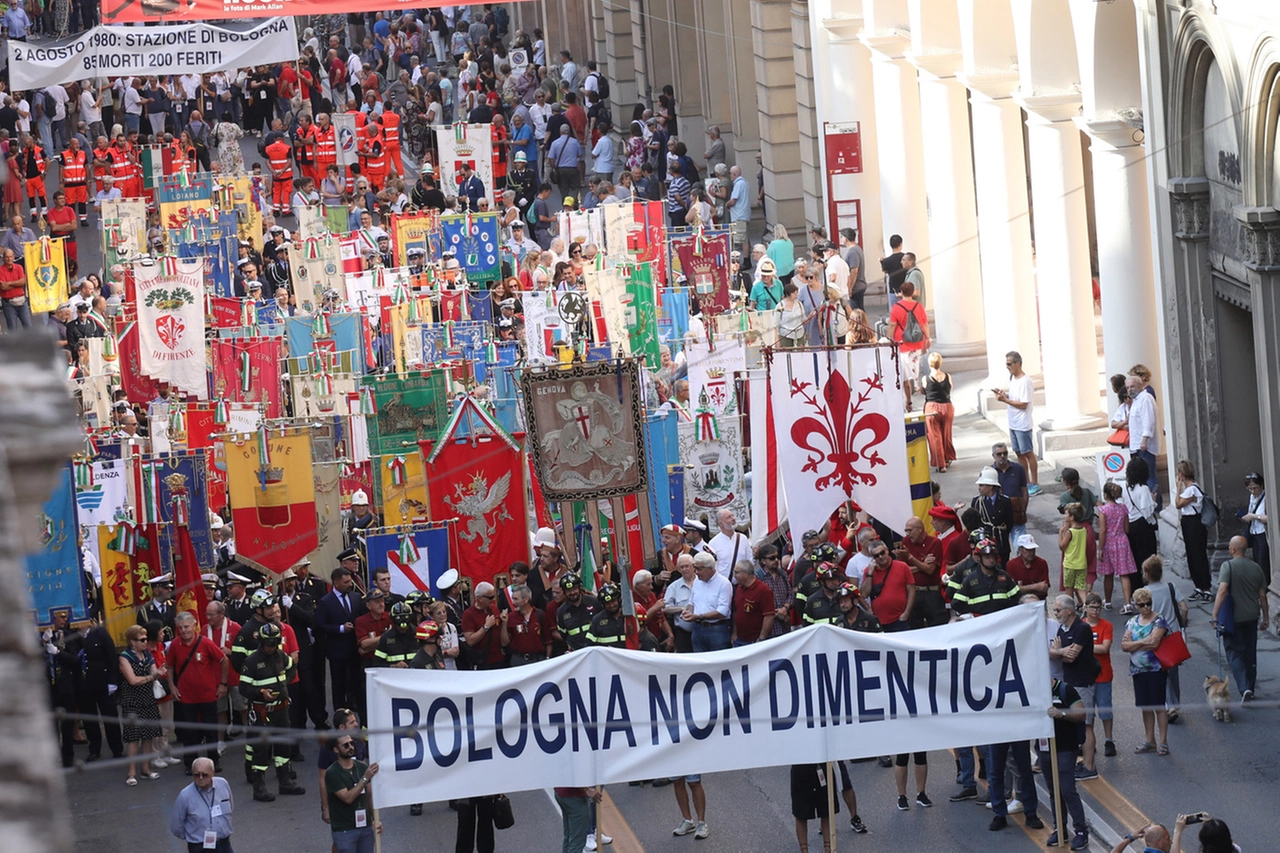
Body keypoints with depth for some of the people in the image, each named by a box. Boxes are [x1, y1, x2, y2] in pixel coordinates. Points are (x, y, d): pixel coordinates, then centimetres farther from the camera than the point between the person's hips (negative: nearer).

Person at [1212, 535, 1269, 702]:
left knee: (1234, 653, 0)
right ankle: (1250, 690, 25)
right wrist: (1265, 618, 17)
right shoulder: (1256, 568, 4)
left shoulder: (1228, 566, -12)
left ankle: (1244, 688, -18)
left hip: (1234, 618, -5)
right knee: (1250, 653, 16)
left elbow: (1222, 590, -23)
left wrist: (1215, 614, -22)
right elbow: (1262, 595, 7)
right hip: (1252, 617, 5)